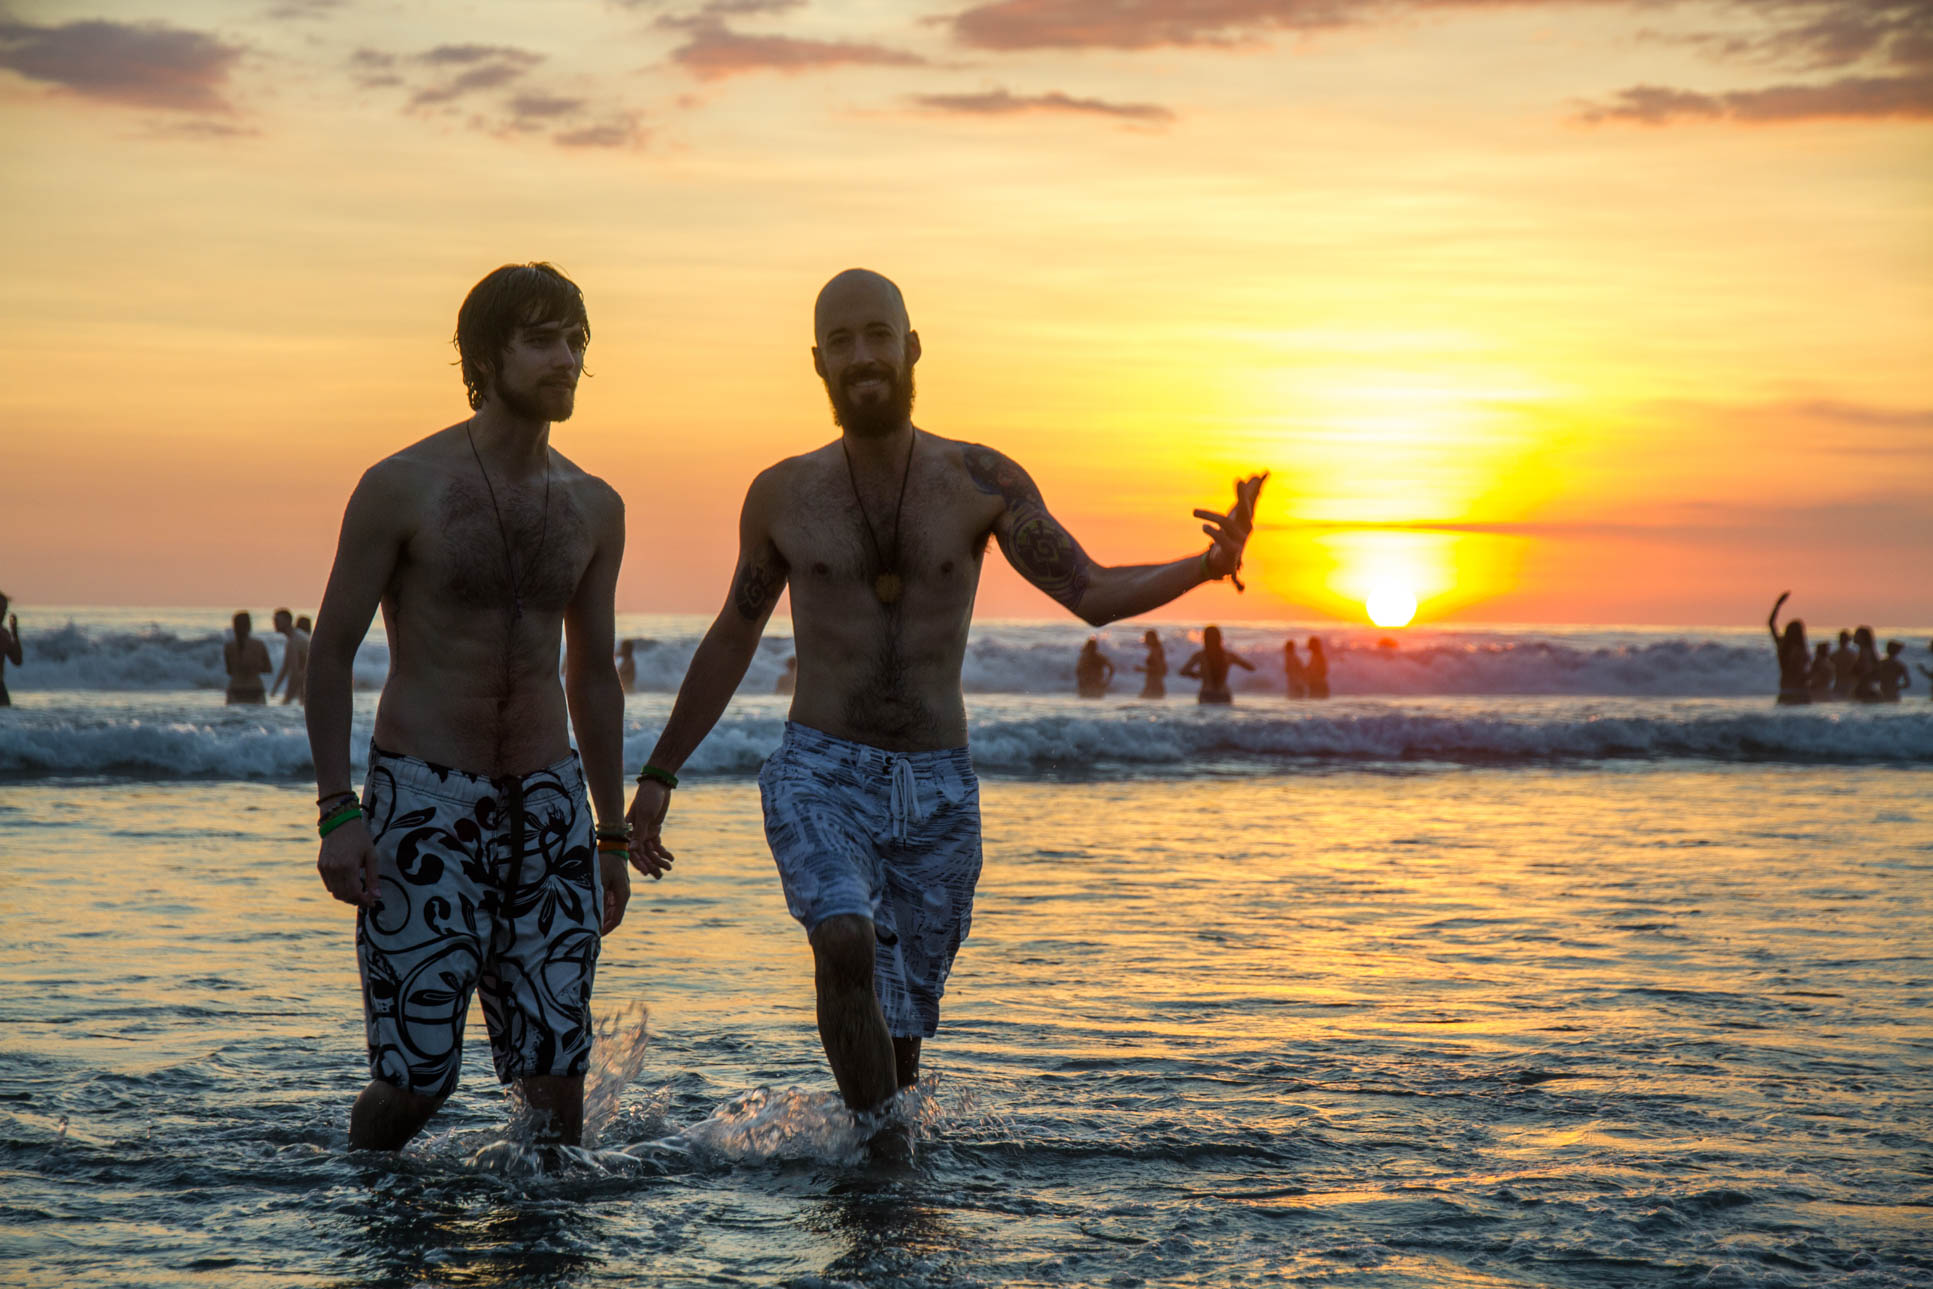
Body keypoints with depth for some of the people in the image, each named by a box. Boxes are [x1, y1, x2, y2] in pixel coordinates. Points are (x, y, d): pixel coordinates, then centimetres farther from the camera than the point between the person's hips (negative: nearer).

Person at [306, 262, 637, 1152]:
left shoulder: (593, 508, 9)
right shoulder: (402, 488, -6)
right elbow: (331, 653, -4)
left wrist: (612, 835, 17)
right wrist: (337, 810, -12)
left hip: (549, 800, 4)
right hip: (425, 798, -4)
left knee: (557, 1065, -2)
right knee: (417, 1077, -4)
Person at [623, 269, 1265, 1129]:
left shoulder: (981, 480, 0)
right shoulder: (783, 495, 2)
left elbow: (1095, 595, -6)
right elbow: (732, 640, 15)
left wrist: (1207, 565, -25)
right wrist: (659, 774, 14)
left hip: (938, 793, 1)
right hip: (819, 776, -1)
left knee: (898, 1044, 7)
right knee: (845, 943, -30)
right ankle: (884, 1158, -18)